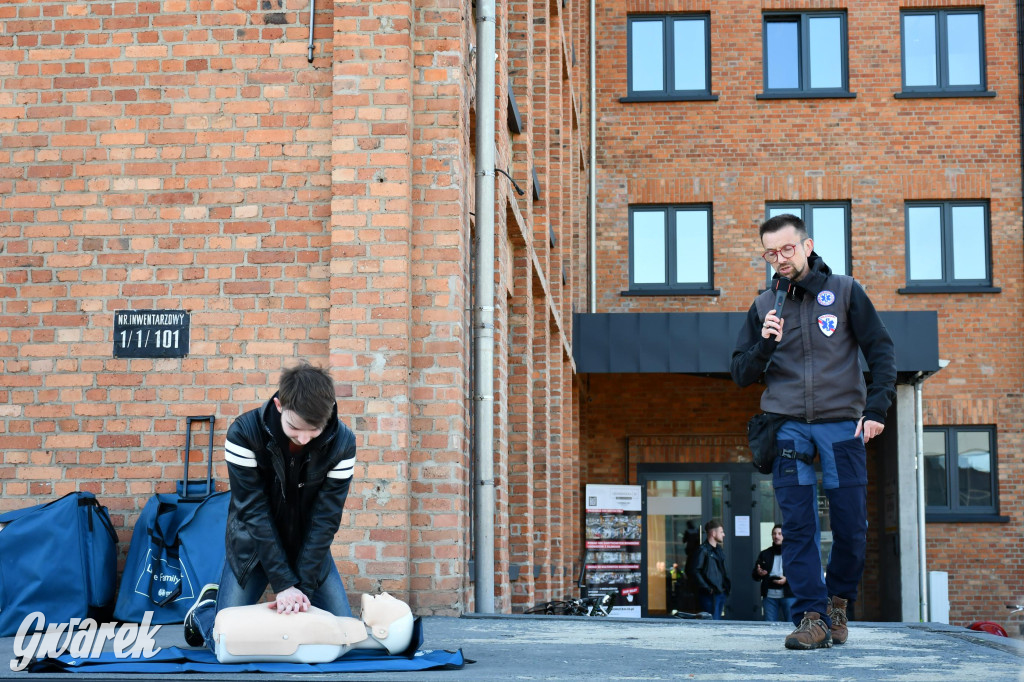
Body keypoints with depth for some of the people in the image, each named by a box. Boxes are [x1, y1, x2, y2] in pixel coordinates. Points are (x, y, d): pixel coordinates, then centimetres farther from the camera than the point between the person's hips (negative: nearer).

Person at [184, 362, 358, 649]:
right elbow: (254, 512, -25)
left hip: (308, 546, 2)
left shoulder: (342, 443, -21)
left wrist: (303, 587, -24)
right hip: (253, 544, -2)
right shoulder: (243, 433, -26)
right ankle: (206, 606, 26)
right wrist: (283, 584, -28)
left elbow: (325, 518, -18)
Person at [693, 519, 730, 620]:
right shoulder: (703, 550, -12)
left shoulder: (718, 549, 16)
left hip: (721, 593, 9)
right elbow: (696, 571, -16)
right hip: (710, 595, -9)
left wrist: (727, 585, 12)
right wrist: (707, 588, -18)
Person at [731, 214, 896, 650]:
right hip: (788, 425, 1)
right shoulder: (764, 307, 10)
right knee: (797, 525, -8)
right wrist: (763, 345, -10)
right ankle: (812, 616, -6)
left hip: (841, 424, -1)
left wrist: (876, 408, -8)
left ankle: (839, 601, 21)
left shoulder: (844, 292, 4)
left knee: (850, 525, -1)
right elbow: (741, 376, 10)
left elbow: (881, 352, 4)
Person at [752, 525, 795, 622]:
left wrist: (787, 579, -17)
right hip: (769, 596, 3)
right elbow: (754, 575, 16)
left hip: (788, 595, -3)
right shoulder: (765, 554, 15)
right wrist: (758, 573, -8)